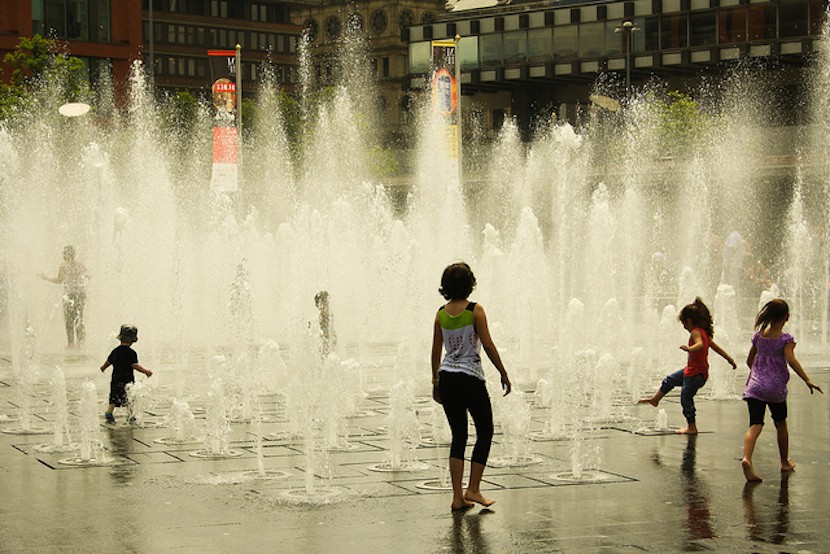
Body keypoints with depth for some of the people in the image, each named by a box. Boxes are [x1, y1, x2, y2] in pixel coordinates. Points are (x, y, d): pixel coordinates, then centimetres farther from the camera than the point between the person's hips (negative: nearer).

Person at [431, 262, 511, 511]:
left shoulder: (441, 313, 4)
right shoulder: (475, 310, -9)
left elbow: (436, 351, 8)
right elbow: (488, 346, -10)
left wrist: (436, 381, 17)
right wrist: (504, 374, -1)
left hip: (447, 378, 5)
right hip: (471, 378, -5)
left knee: (459, 435, 11)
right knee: (485, 431, 10)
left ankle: (458, 497, 7)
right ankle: (473, 489, 5)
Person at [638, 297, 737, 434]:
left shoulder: (696, 332, -19)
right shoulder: (704, 332, 9)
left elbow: (700, 344, -40)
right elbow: (716, 347, 17)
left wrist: (689, 348, -58)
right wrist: (730, 360, 23)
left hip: (696, 374, -10)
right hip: (691, 370, 10)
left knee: (686, 398, 1)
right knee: (669, 380, 23)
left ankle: (692, 427, 9)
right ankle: (655, 399, 41)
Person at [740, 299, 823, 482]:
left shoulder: (758, 336, 8)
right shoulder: (785, 339, -6)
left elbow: (749, 360, 18)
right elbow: (791, 360, -21)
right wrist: (807, 380, -23)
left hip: (755, 386, 2)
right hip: (776, 388, -2)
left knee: (755, 425, -9)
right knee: (780, 424, 18)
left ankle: (746, 458, -33)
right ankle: (785, 462, 33)